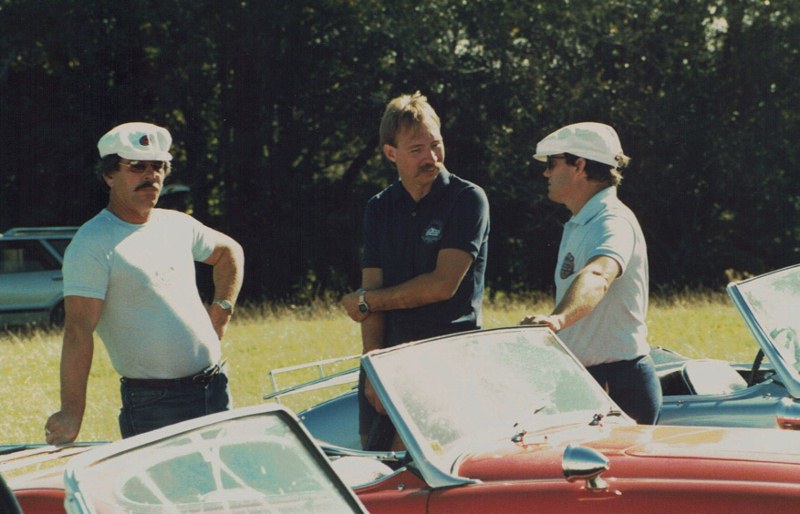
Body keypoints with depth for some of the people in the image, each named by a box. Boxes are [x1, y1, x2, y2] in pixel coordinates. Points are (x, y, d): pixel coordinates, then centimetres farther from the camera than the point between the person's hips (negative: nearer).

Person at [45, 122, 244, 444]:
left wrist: (223, 308, 17)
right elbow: (78, 331, -18)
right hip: (154, 403, -7)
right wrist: (71, 414, -25)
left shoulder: (178, 225, 11)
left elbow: (229, 252, 32)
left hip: (215, 390, 7)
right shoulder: (92, 245, -11)